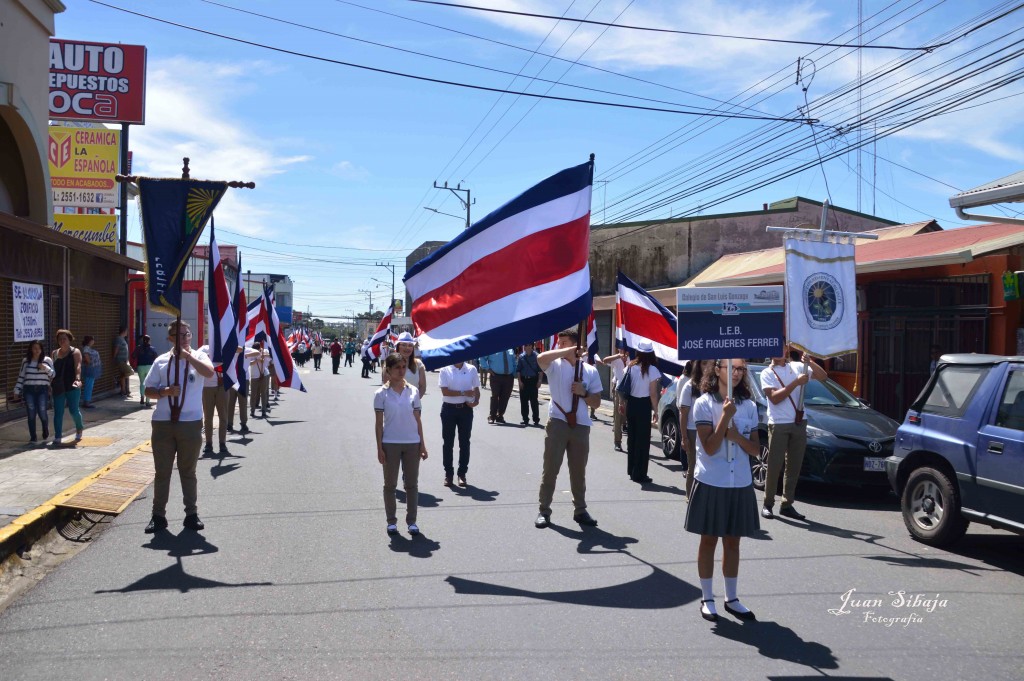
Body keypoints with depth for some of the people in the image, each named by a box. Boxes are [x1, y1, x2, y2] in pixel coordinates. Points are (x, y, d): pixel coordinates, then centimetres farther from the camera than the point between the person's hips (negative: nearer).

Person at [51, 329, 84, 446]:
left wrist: (78, 379, -34)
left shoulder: (75, 352, -3)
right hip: (58, 387, 4)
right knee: (58, 412, -1)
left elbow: (78, 366, -18)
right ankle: (58, 437, 1)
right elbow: (53, 369, 17)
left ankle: (79, 428, 27)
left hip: (72, 386, -4)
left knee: (74, 410, -2)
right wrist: (50, 384, 11)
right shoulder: (55, 353, 12)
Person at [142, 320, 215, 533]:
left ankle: (191, 514, 21)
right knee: (162, 472, 9)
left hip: (191, 423, -1)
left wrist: (188, 356, -24)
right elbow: (148, 390, 6)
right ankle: (158, 516, 18)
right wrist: (165, 391, -13)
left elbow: (209, 372, -22)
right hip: (163, 423, 2)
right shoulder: (161, 361, 5)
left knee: (188, 472, 11)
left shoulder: (198, 356, 0)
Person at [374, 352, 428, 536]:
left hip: (412, 443, 2)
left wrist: (422, 444, 3)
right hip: (390, 444, -2)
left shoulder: (413, 391, 2)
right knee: (390, 484, 8)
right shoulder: (382, 394, -4)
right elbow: (379, 423, -3)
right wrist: (379, 448, -6)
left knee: (412, 484, 7)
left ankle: (412, 521, 16)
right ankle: (391, 521, 18)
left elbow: (417, 419, 6)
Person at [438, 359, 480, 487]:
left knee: (464, 442, 5)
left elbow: (476, 388, 7)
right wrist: (463, 393, -16)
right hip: (449, 408, -1)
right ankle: (448, 473, 13)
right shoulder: (445, 370, -3)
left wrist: (476, 400, -13)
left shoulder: (471, 369, 3)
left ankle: (462, 473, 14)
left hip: (466, 408, 1)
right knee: (448, 442, 5)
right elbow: (445, 391, -9)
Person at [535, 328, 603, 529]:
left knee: (579, 471, 12)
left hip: (581, 425, 2)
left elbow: (596, 402, 11)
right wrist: (570, 351, -20)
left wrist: (583, 393, -9)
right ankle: (544, 511, 7)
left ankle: (580, 510, 23)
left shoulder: (590, 371, 9)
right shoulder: (555, 365, 1)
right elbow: (541, 358, -25)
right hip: (557, 422, -2)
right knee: (550, 468, 0)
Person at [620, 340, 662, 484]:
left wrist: (624, 403, 15)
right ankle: (639, 474, 5)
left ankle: (632, 471, 25)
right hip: (643, 405, -5)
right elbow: (653, 394, -14)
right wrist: (655, 411, -7)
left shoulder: (630, 367, 2)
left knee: (632, 437, 16)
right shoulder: (652, 370, -13)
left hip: (631, 404, 5)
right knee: (643, 439, 3)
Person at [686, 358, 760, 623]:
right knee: (709, 540, 7)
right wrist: (726, 416, -22)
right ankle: (707, 599, 18)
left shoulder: (749, 406, 3)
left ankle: (731, 598, 24)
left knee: (733, 541, 13)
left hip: (741, 484, 4)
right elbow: (710, 448, -16)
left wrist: (736, 436, -14)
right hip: (711, 483, -4)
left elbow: (755, 450, 3)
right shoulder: (704, 404, -9)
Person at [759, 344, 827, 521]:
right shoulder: (767, 373, 1)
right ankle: (768, 504, 7)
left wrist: (810, 362, -7)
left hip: (799, 423, 4)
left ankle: (787, 504, 15)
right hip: (778, 425, -4)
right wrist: (796, 383, -16)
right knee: (774, 466, -2)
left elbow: (823, 376, 8)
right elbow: (774, 398, -11)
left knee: (794, 466, 7)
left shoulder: (797, 367, 12)